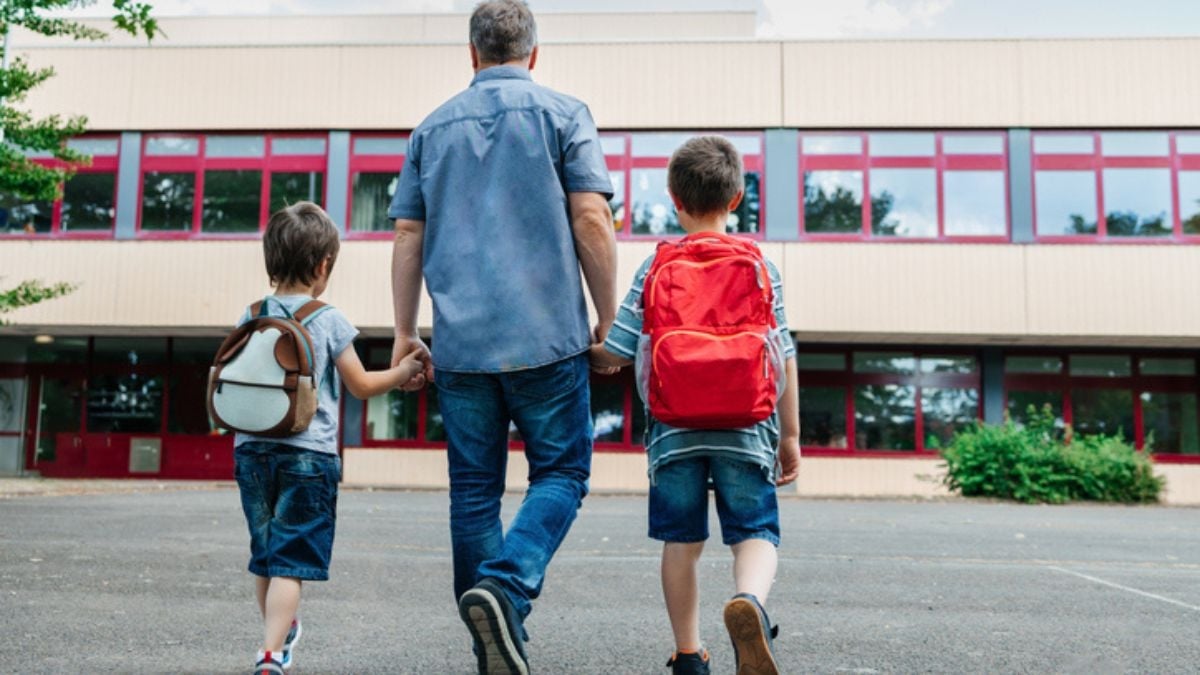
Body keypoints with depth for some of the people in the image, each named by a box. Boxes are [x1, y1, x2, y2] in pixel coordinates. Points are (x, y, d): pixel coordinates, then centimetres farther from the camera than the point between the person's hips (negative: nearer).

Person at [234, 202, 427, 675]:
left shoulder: (249, 319, 5)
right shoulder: (329, 320, -5)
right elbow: (361, 386, 1)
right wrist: (404, 372, 15)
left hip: (252, 449, 5)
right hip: (308, 454, -5)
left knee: (265, 555, 19)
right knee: (291, 561, -3)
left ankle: (280, 633, 37)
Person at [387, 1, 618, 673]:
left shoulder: (433, 127, 14)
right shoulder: (563, 113, 3)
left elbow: (408, 239, 12)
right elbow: (591, 221, -6)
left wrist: (405, 332, 17)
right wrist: (609, 318, 2)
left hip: (460, 342, 4)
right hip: (546, 336, -3)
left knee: (474, 488, 10)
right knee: (560, 473, 7)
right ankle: (505, 586, -16)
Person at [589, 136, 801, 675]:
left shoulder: (655, 268, 2)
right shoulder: (760, 267, 4)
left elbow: (617, 353, 1)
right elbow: (783, 356, 4)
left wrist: (595, 355, 25)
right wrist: (790, 435, 11)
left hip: (674, 428, 1)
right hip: (745, 429, 0)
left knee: (682, 540, 12)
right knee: (756, 533, 4)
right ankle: (749, 601, -27)